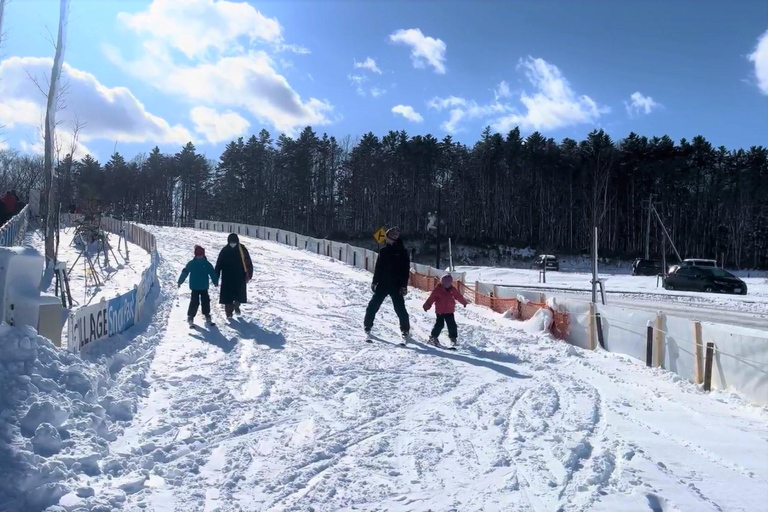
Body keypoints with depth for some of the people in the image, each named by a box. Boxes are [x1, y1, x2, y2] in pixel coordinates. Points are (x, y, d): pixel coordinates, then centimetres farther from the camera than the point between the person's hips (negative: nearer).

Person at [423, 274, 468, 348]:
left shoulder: (452, 290, 4)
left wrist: (464, 302, 30)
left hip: (450, 311, 4)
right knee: (439, 324, -6)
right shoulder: (437, 290, -9)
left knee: (452, 325, 1)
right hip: (440, 311, -4)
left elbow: (459, 296, 18)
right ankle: (433, 337, 9)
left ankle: (453, 338, 12)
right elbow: (431, 298, -11)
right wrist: (427, 306, -15)